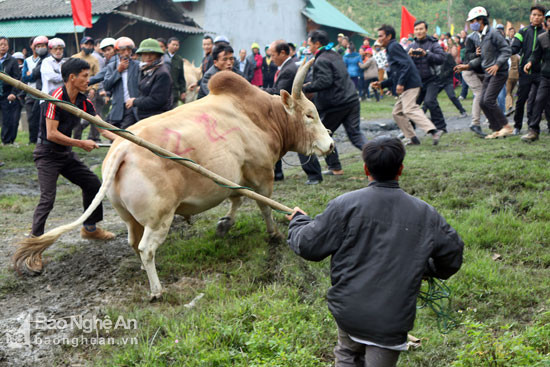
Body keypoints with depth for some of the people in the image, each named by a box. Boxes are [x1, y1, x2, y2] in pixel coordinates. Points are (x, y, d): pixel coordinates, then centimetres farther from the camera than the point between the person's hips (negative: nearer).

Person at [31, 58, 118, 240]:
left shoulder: (83, 101, 2)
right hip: (47, 154, -8)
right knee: (48, 198, -15)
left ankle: (90, 228, 26)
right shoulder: (56, 98, -21)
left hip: (66, 153, 8)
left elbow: (102, 127, 1)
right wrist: (81, 144, -19)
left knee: (93, 184, 11)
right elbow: (51, 134, -24)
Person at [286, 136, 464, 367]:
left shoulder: (345, 205, -9)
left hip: (347, 311, 0)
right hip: (392, 320, 0)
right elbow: (452, 256, 11)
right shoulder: (424, 214, -1)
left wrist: (298, 222, 17)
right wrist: (426, 269, 32)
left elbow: (308, 246, -4)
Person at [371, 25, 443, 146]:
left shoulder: (394, 47, -6)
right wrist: (382, 84, 23)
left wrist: (400, 83, -24)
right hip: (406, 86, 10)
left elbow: (406, 65, -19)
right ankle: (412, 138, 12)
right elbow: (395, 76, 29)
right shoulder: (390, 49, 26)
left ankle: (434, 131, -34)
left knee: (409, 110, -23)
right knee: (397, 112, 13)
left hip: (410, 84, -10)